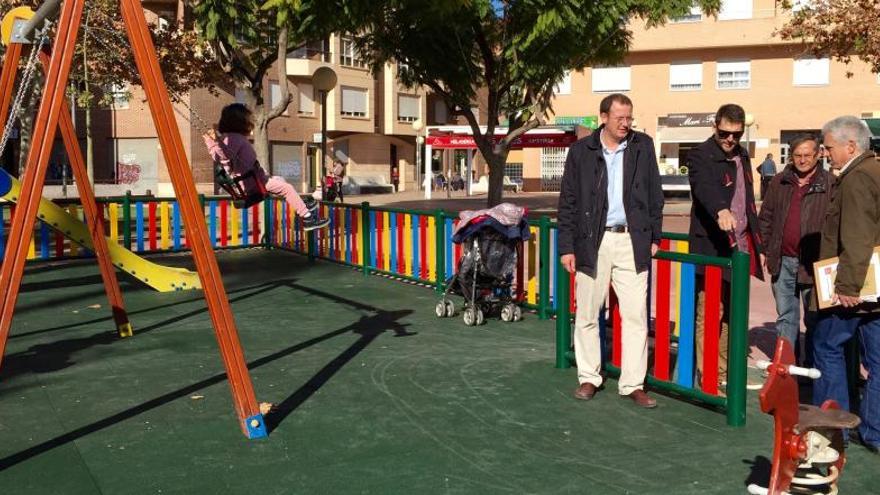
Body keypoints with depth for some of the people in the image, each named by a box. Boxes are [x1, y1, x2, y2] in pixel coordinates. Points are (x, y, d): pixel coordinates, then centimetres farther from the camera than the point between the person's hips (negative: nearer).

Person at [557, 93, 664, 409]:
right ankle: (589, 378, 21)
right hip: (593, 242, 0)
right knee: (587, 316, 7)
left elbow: (654, 194, 11)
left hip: (632, 241, 1)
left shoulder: (643, 146, 5)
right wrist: (567, 247, -1)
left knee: (636, 315, 0)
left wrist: (654, 237, 7)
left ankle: (633, 384, 8)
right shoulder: (581, 151, 1)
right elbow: (568, 202, 3)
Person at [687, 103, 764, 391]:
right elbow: (705, 187, -31)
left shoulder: (742, 155, 15)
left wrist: (755, 238, 19)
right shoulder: (700, 156, -10)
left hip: (740, 246, 8)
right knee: (709, 315, -5)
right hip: (712, 248, -8)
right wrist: (721, 210, -51)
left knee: (729, 314, 13)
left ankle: (724, 373, 22)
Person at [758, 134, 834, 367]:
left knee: (814, 320, 7)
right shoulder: (780, 182, 7)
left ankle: (812, 366, 17)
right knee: (785, 316, 14)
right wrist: (768, 250, 10)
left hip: (813, 263, -4)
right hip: (783, 261, 4)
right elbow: (765, 217, 14)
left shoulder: (830, 184, -7)